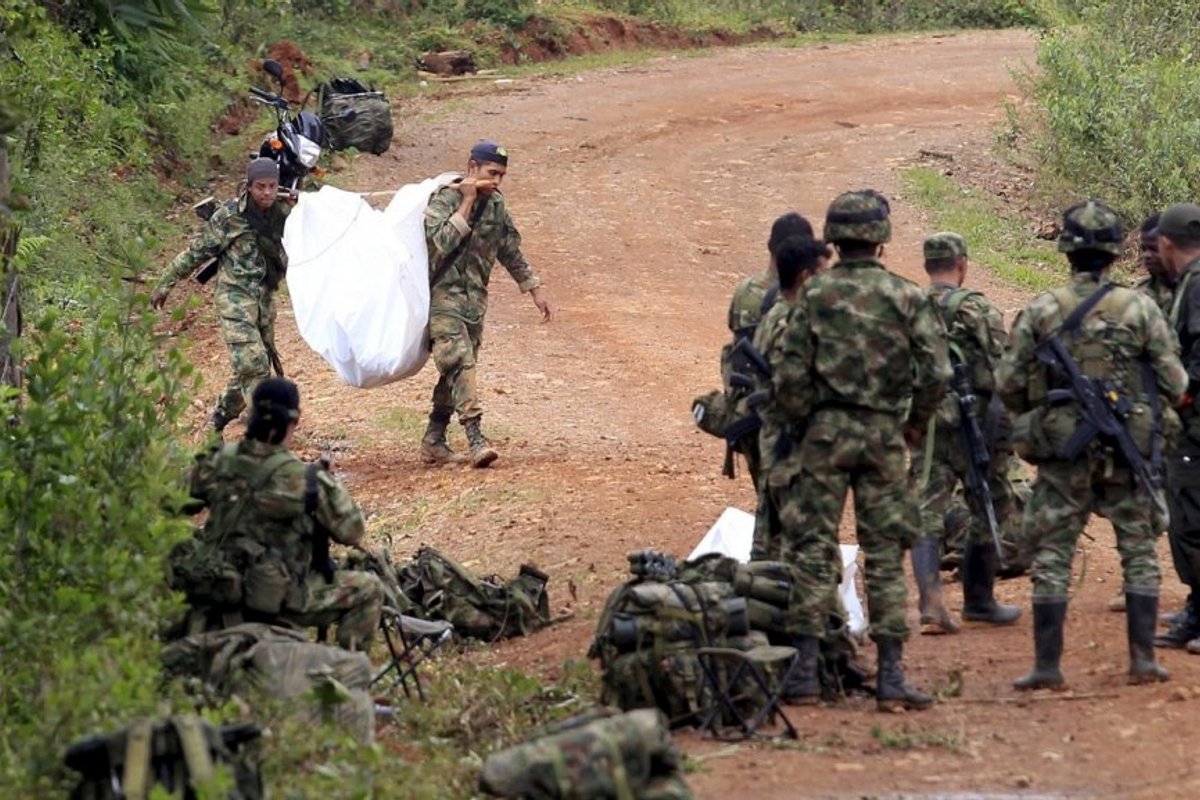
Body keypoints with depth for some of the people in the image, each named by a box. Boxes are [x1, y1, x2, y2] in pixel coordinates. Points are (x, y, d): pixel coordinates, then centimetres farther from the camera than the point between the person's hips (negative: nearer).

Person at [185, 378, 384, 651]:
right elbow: (352, 532, -12)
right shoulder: (304, 480, -22)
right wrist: (328, 488, 2)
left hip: (221, 588, 6)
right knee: (369, 590, 10)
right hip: (278, 599, -6)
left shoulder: (218, 462, -7)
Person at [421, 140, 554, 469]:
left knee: (457, 371, 9)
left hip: (475, 300, 7)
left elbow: (511, 251, 21)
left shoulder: (496, 205, 10)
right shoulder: (443, 200, -11)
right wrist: (467, 203, -23)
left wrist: (535, 290, 20)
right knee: (459, 362, -19)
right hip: (444, 296, -7)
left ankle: (433, 442, 18)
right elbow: (443, 242, -27)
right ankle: (476, 438, -28)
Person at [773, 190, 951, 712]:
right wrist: (917, 422, 11)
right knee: (885, 555, 5)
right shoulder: (906, 297, -2)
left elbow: (791, 376, -6)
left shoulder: (813, 295, -4)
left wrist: (798, 419, 13)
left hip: (826, 431, -1)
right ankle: (891, 674, 2)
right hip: (883, 434, 1)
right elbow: (937, 371, -6)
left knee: (814, 549, 5)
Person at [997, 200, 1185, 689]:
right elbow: (1174, 384, -1)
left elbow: (1008, 384, -1)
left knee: (1052, 556, 5)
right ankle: (1143, 659, 7)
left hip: (1061, 451, 0)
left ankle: (1047, 666, 2)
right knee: (1139, 550, 11)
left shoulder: (1041, 311, -3)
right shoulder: (1140, 309, -3)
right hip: (1126, 449, 0)